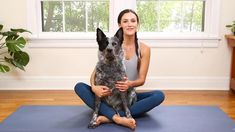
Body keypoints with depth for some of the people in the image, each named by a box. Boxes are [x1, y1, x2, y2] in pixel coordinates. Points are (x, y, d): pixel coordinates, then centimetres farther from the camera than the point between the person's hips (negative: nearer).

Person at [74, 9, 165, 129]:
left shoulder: (144, 49, -6)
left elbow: (142, 79, -5)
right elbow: (96, 71, -8)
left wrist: (130, 84, -29)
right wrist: (94, 87, -31)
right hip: (108, 95, 0)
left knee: (159, 95, -26)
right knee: (79, 87, -23)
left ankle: (108, 117, -32)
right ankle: (118, 118, -40)